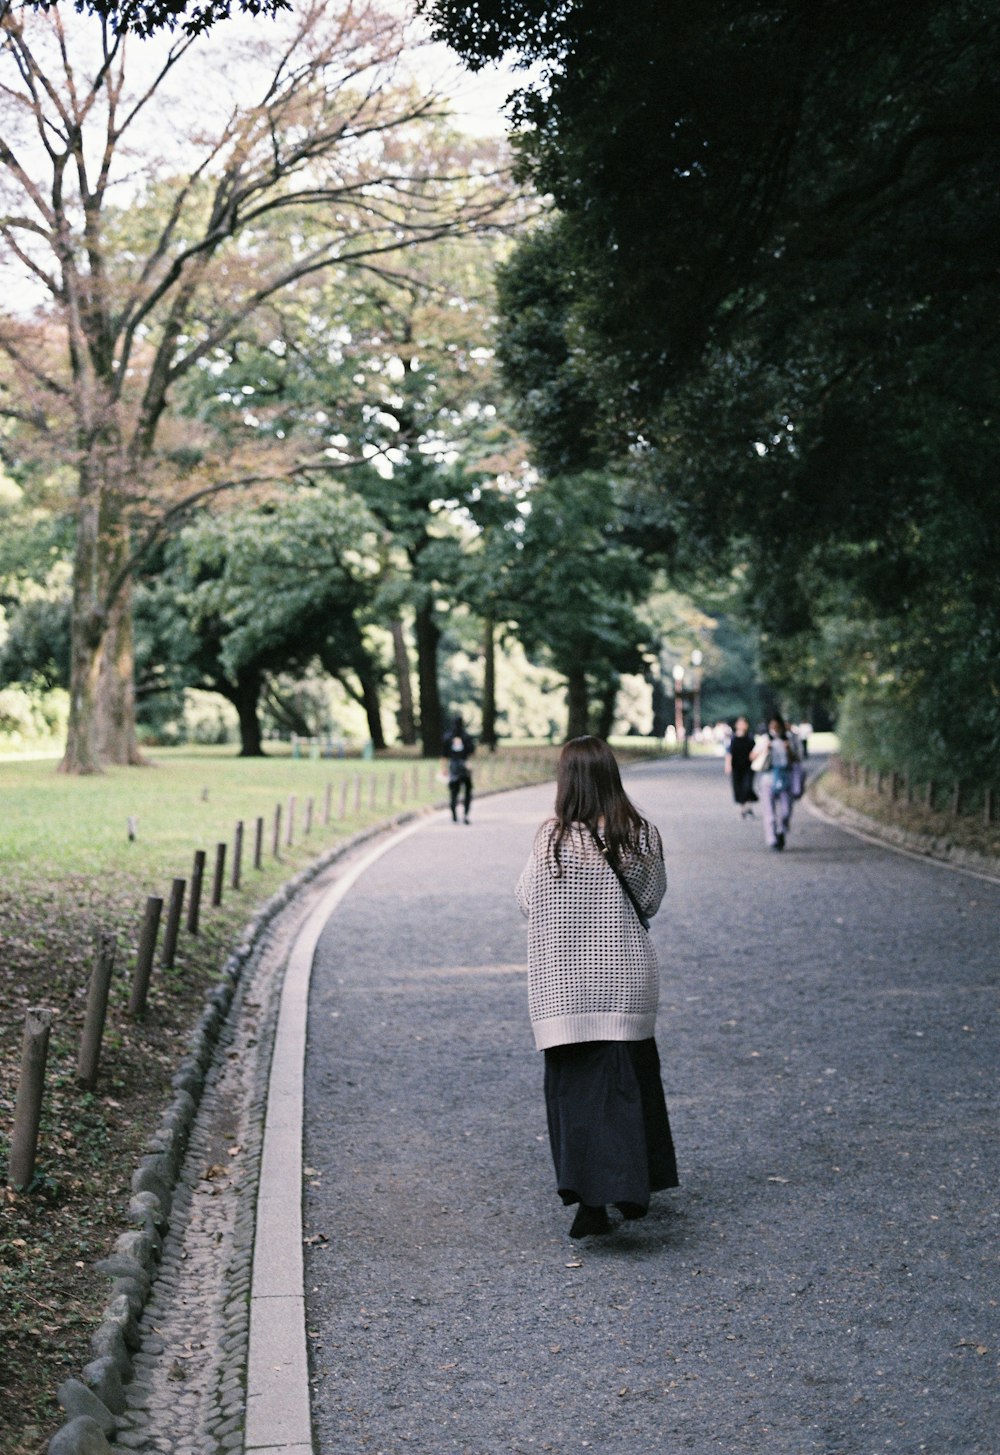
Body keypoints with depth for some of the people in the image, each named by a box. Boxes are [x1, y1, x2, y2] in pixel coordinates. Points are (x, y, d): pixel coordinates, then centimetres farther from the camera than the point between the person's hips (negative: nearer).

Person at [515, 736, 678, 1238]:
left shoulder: (552, 838, -12)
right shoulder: (641, 835, -5)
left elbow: (527, 900, -2)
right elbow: (651, 900, 5)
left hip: (564, 984, -2)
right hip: (627, 977, 2)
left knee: (575, 1084, 4)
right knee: (629, 1080, 15)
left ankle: (591, 1198, -4)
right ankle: (633, 1187, 23)